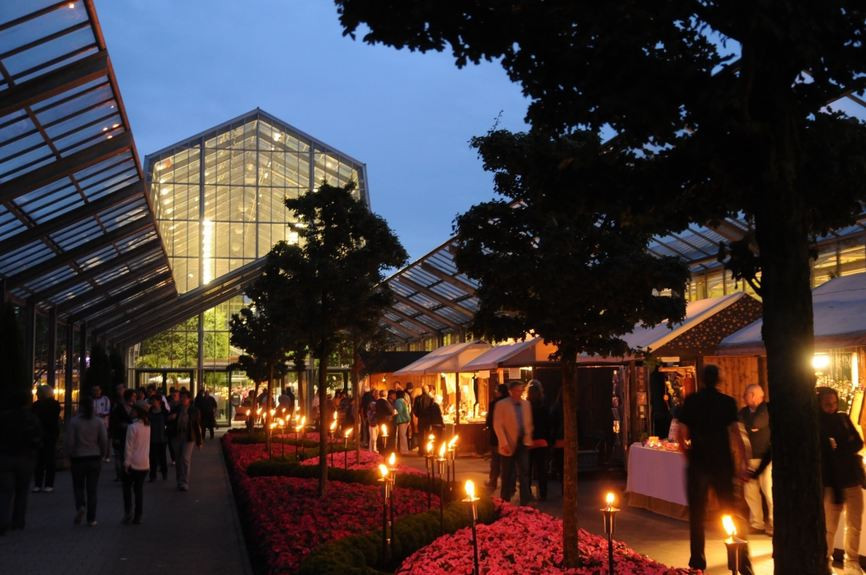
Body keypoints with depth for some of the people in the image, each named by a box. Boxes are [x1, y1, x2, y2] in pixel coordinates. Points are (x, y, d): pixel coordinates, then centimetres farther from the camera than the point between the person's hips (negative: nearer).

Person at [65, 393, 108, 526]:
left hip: (78, 459, -1)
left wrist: (70, 456, 7)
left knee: (78, 486, 16)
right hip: (95, 458, 2)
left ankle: (80, 506, -10)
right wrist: (102, 455, 11)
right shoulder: (99, 421, -2)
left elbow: (69, 442, -7)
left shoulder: (74, 421, -8)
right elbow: (104, 441, -2)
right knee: (92, 489, 7)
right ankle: (91, 519, 7)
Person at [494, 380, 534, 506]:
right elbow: (497, 425, -10)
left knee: (524, 473, -2)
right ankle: (505, 501, 21)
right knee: (508, 475, 7)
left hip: (523, 443, 3)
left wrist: (529, 440, 3)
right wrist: (504, 444, -15)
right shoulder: (502, 405, -7)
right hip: (509, 445, -3)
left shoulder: (526, 404, 7)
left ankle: (525, 502, -1)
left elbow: (529, 423, 12)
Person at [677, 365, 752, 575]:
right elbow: (735, 433, -12)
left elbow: (682, 431, -5)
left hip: (698, 462, 0)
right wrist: (743, 463, -11)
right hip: (723, 463, 0)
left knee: (697, 514, 10)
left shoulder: (691, 401, -1)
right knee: (730, 512, 8)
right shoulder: (727, 402, -3)